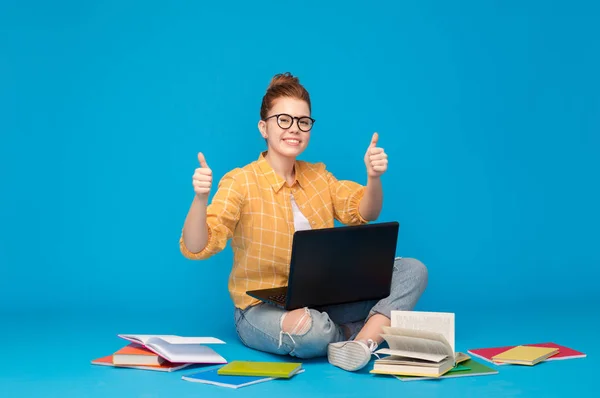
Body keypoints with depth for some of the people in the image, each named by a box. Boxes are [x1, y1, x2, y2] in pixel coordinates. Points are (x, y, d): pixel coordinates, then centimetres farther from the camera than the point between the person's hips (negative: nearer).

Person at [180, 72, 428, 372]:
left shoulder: (317, 175, 10)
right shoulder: (240, 182, -9)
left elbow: (364, 214, 1)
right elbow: (196, 249, -17)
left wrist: (373, 178, -20)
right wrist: (200, 198, -37)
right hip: (263, 309, -6)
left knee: (412, 270, -9)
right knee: (309, 329, -41)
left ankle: (362, 342, -27)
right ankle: (371, 333, -9)